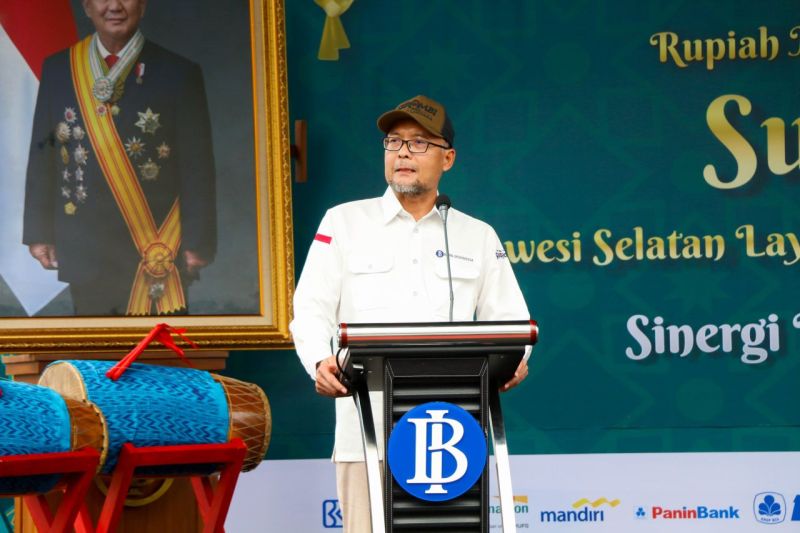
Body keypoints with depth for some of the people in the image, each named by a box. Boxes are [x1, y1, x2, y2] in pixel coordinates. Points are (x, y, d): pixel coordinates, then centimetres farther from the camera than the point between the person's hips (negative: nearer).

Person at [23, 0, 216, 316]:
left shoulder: (178, 74, -1)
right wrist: (39, 232, 6)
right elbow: (43, 155, 10)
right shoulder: (58, 69, 7)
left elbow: (197, 168, -2)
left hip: (160, 254, -2)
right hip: (85, 252, 2)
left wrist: (198, 242, -6)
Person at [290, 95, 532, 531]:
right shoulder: (343, 223, 14)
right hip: (370, 428, -1)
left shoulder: (478, 237, 19)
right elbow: (312, 310, 5)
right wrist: (320, 362, -16)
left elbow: (508, 320, 13)